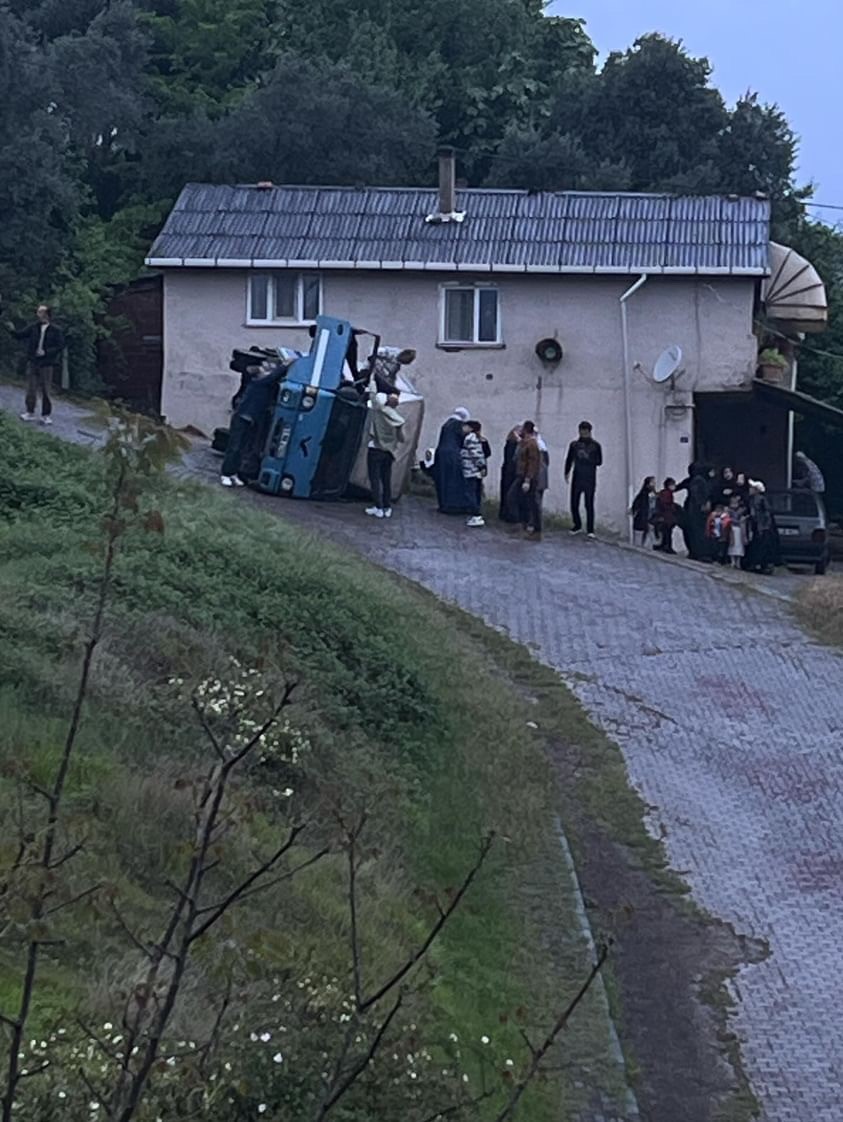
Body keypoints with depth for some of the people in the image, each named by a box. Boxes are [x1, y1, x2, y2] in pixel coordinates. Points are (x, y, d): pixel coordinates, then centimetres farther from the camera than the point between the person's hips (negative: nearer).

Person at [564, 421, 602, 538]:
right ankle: (577, 525, 22)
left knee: (589, 505, -4)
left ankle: (590, 530, 1)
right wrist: (567, 472, 4)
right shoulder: (574, 444, 8)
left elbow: (599, 461, 2)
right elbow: (569, 459, 14)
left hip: (590, 480, -2)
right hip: (577, 478, 2)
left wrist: (588, 458, -13)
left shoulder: (595, 445, 2)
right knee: (574, 504, 3)